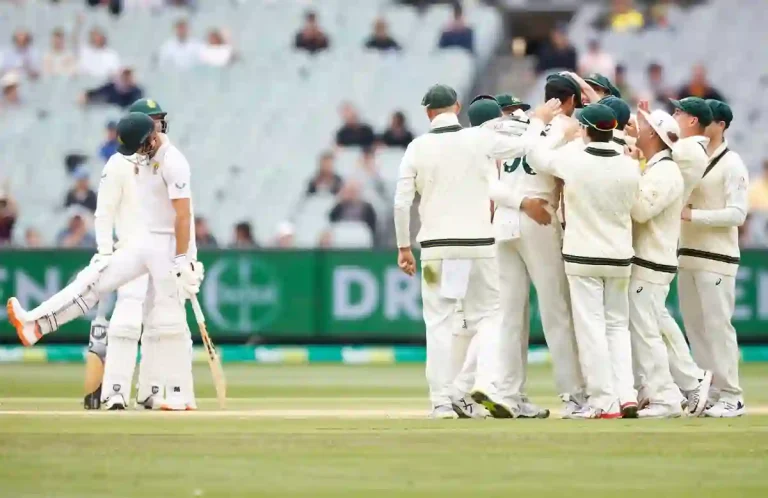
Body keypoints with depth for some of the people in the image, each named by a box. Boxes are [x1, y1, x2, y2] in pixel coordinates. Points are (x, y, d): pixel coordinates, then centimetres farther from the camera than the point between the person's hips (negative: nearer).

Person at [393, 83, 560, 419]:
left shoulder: (418, 148, -1)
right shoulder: (480, 139, -4)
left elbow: (401, 202, -2)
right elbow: (525, 145, 10)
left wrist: (403, 247, 8)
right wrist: (539, 120, 30)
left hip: (435, 246, 1)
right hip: (478, 243, -1)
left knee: (439, 322, 6)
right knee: (488, 314, 9)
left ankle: (443, 400, 2)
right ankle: (485, 382, -10)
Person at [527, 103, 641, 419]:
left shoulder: (572, 161, -14)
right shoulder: (630, 167, -6)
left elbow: (534, 156, 2)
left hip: (583, 256, -3)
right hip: (619, 257, 3)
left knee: (591, 328, 1)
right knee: (618, 325, 14)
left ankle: (603, 402, -1)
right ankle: (626, 395, 5)